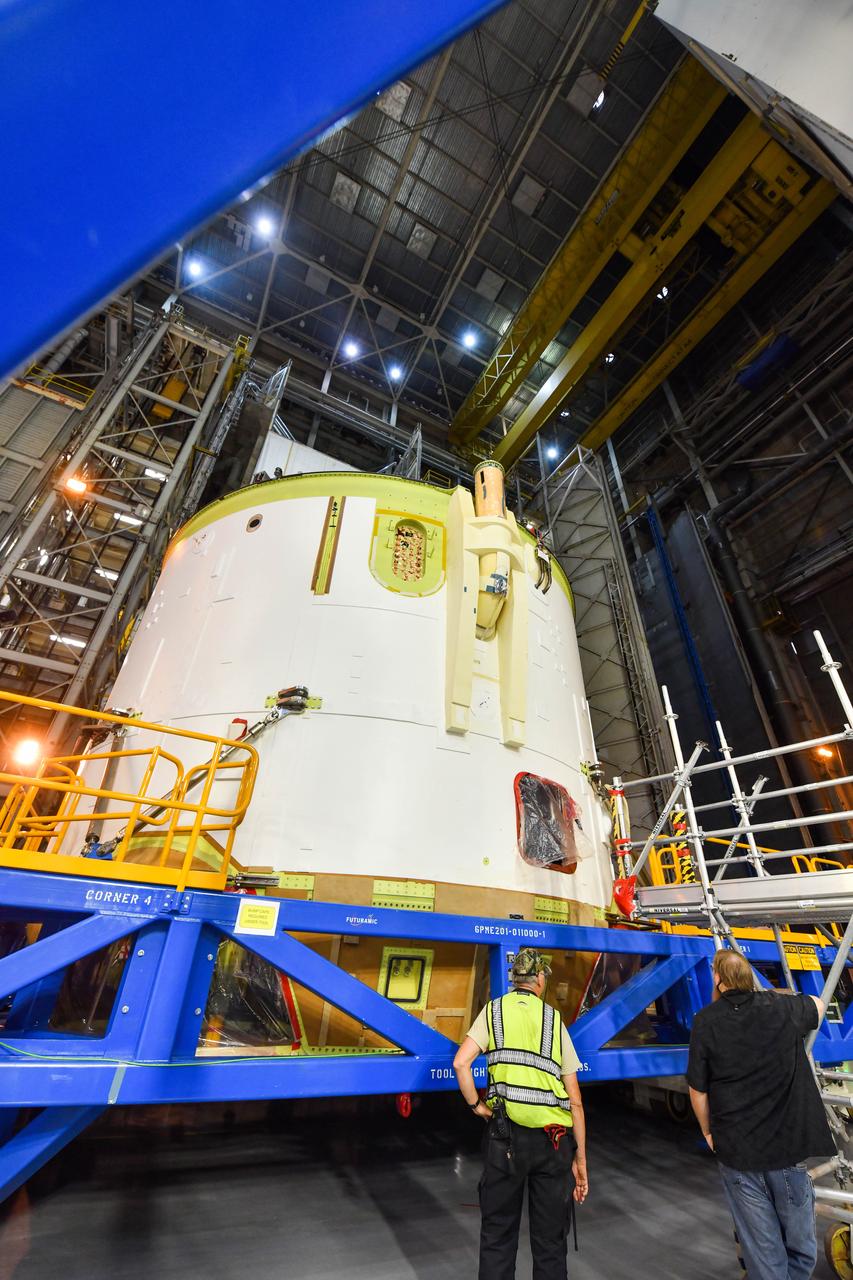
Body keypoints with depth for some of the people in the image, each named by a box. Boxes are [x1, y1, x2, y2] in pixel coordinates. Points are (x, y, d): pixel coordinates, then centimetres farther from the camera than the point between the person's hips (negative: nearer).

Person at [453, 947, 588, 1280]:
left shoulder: (494, 1010, 0)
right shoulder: (555, 1020, 4)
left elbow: (460, 1062, -12)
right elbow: (575, 1100, 5)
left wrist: (476, 1106, 2)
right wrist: (580, 1157, 13)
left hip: (506, 1131, -1)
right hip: (554, 1138, 1)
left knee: (497, 1234, 17)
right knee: (550, 1239, 19)